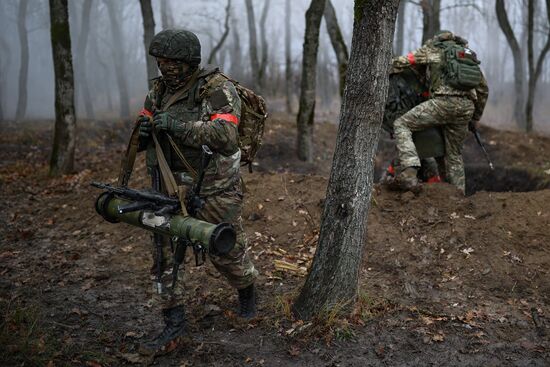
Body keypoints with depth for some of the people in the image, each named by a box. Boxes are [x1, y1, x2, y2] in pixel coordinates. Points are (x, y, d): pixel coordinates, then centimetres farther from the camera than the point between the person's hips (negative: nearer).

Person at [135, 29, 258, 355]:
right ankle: (174, 324, 17)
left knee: (227, 253, 10)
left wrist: (178, 125, -33)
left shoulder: (218, 89, -16)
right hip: (171, 189, 6)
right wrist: (143, 131, -14)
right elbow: (140, 141, 11)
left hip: (214, 193, -5)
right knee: (164, 253, 3)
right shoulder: (159, 90, 4)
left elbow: (227, 139, -29)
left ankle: (248, 292, 41)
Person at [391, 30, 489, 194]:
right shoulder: (468, 54, 31)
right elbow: (483, 89, 30)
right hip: (466, 107, 6)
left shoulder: (431, 48, 18)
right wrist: (476, 117, 37)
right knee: (454, 154, 19)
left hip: (443, 102, -5)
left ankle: (410, 170, -18)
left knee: (401, 125, 2)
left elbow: (399, 62, 11)